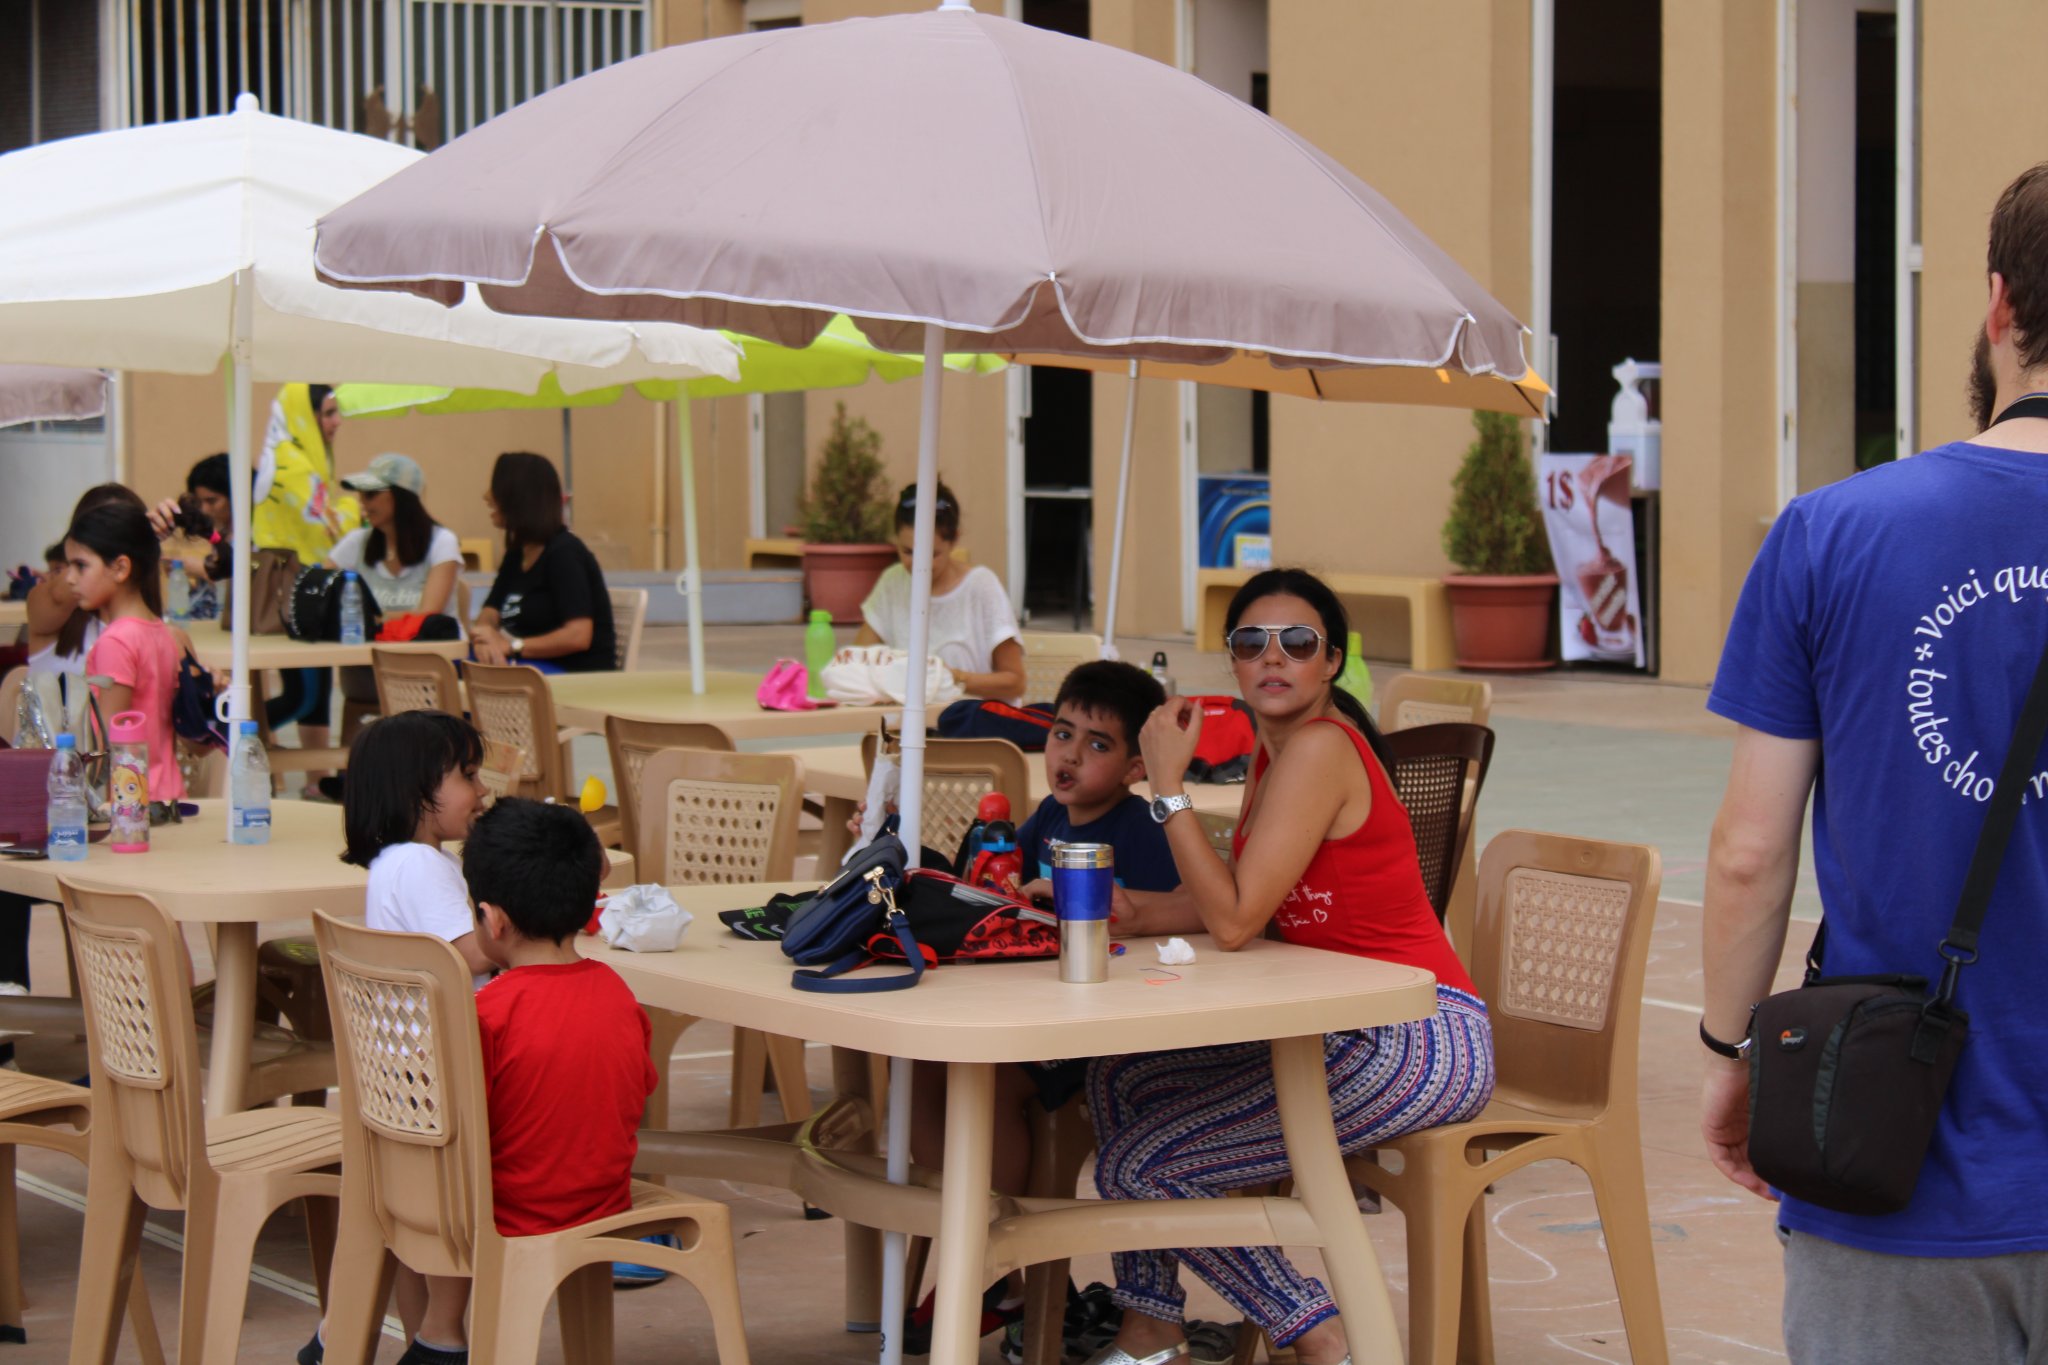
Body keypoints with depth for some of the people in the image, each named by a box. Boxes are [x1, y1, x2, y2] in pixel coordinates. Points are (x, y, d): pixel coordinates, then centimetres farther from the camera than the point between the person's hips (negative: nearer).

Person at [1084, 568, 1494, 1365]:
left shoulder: (1317, 746, -18)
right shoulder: (1275, 748, 13)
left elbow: (1234, 922, -20)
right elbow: (1233, 898, 11)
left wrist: (1168, 786, -16)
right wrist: (1132, 913, -6)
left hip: (1420, 1046, -10)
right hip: (1350, 1029, 10)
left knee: (1140, 1166, -11)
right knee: (1120, 1078, 14)